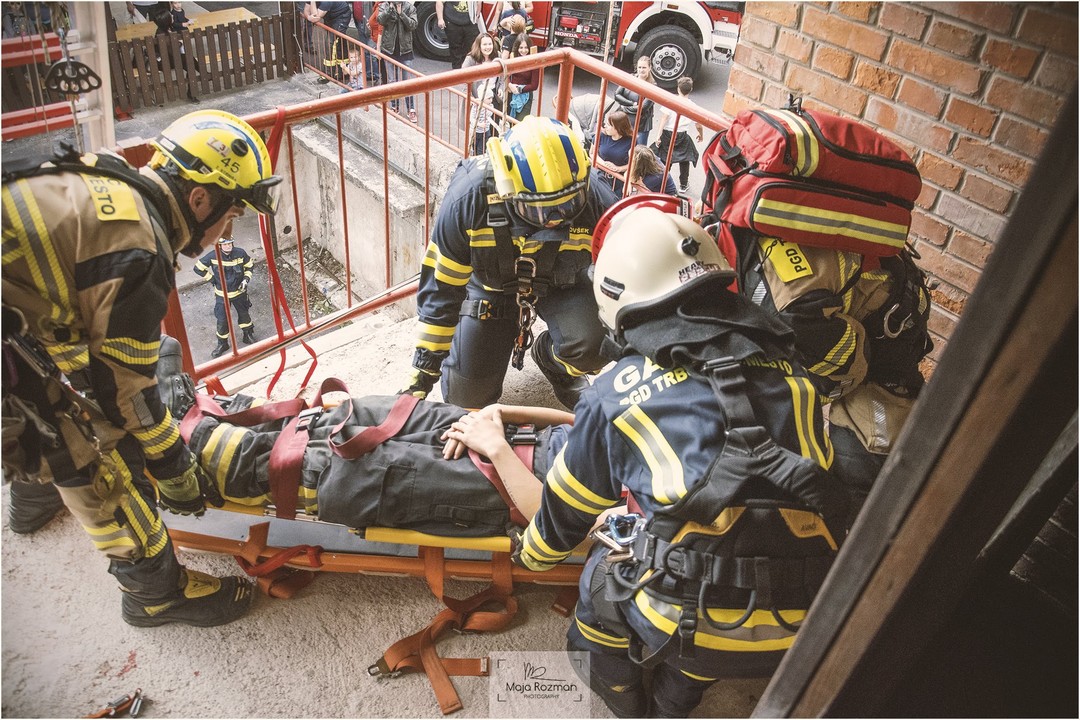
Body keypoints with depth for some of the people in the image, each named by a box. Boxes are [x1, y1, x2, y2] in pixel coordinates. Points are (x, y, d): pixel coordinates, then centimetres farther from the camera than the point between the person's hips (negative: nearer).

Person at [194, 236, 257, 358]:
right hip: (222, 294, -1)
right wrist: (211, 279, -6)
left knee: (244, 314, 19)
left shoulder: (240, 253, -15)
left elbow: (250, 266, 3)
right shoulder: (213, 256, -19)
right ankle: (222, 344, 23)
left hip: (239, 292, 1)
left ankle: (248, 335, 44)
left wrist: (246, 279, -10)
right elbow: (198, 268, -5)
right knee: (222, 320, 4)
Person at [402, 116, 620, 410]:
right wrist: (423, 373, -16)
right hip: (491, 284, 0)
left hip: (561, 284, 0)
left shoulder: (597, 202, -31)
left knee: (591, 348, -30)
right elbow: (441, 287, -21)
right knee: (467, 398, 0)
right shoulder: (468, 198, -33)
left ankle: (550, 357, 7)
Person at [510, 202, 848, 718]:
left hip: (700, 627, -4)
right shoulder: (790, 371, 9)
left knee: (603, 579, 25)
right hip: (807, 627, 5)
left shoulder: (614, 395, -1)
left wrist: (531, 555, 39)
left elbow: (568, 509, 16)